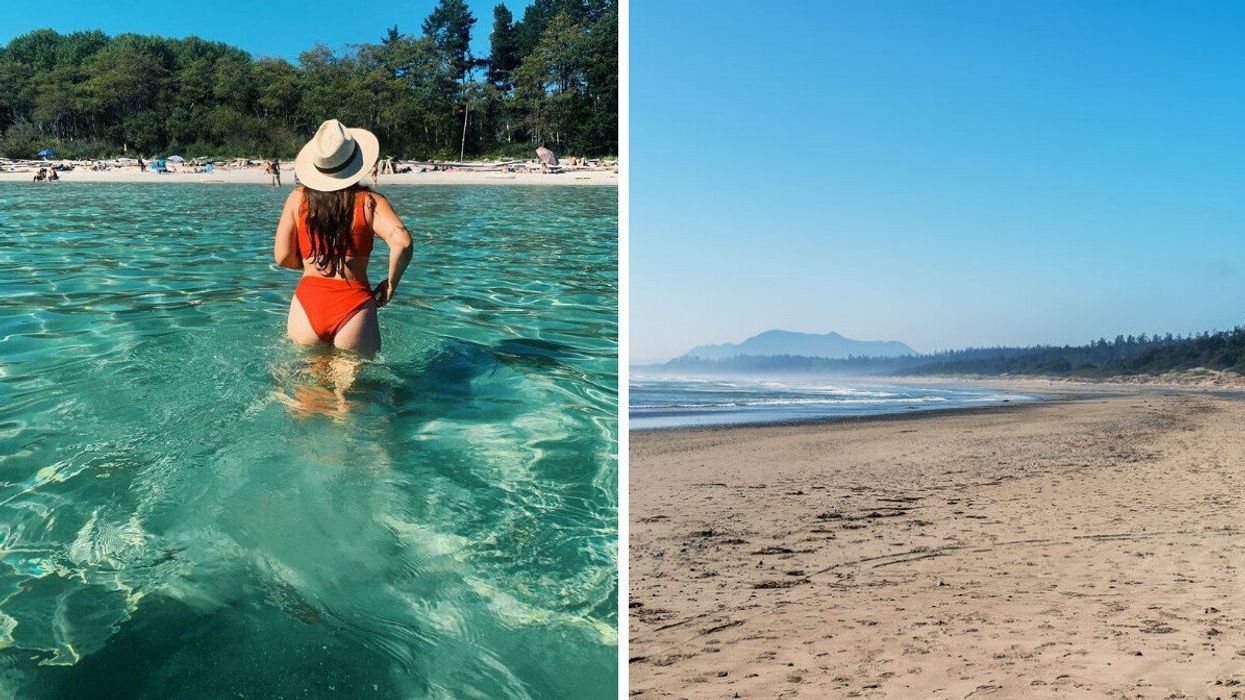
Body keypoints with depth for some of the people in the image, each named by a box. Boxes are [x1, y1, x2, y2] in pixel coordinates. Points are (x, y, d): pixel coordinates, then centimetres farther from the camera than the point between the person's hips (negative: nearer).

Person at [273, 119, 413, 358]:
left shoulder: (298, 198, 5)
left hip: (306, 305, 3)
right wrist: (391, 283, -2)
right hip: (353, 306, -2)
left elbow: (283, 257, 4)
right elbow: (402, 242, -18)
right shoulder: (370, 202, -2)